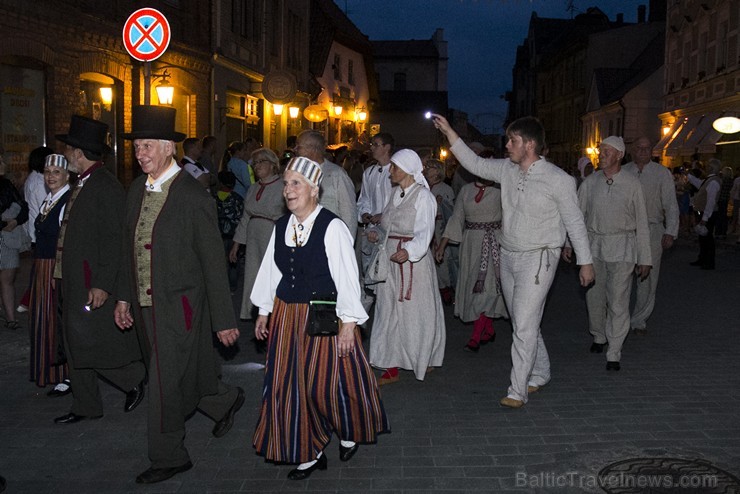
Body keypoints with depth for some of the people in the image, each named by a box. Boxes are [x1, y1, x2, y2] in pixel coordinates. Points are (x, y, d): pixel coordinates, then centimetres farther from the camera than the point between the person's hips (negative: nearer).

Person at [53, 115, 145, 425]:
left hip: (94, 285, -10)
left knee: (89, 343, -8)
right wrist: (60, 273, 16)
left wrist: (103, 284, -23)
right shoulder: (82, 185, 14)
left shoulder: (106, 187, -16)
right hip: (74, 282, 10)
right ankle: (85, 407, 25)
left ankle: (134, 379, 14)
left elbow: (114, 239, -21)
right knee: (76, 346, 14)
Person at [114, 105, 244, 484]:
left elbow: (213, 262, -14)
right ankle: (224, 402, 45)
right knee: (182, 378, 19)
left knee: (165, 385, 1)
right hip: (145, 306, 7)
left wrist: (223, 320, -13)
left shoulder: (193, 196, -15)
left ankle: (168, 458, 21)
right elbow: (131, 248, 15)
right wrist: (124, 296, 14)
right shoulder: (137, 189, 7)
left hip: (179, 307, -7)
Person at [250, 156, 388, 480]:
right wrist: (263, 312, 14)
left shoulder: (332, 227, -15)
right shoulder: (280, 227, 4)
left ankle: (349, 432, 37)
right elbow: (270, 271, 12)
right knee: (288, 386, 10)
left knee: (328, 384, 5)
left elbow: (347, 278, -15)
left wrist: (348, 325, -16)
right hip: (287, 316, 6)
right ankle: (308, 453, 27)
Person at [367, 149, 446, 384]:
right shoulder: (395, 193, 13)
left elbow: (425, 232, -20)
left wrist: (408, 251, -37)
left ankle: (423, 361, 25)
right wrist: (377, 233, 1)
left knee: (414, 310, 4)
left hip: (413, 259, -7)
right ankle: (392, 367, 14)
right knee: (389, 310, 7)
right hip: (390, 257, 8)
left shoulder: (423, 196, -11)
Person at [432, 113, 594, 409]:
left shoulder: (558, 179, -11)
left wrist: (585, 262, -2)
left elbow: (575, 222, -5)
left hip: (537, 259, -6)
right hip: (508, 257, 6)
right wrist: (449, 132, 7)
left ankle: (518, 390, -1)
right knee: (522, 322, 16)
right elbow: (475, 164, 14)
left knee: (524, 325, -9)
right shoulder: (507, 169, 4)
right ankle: (540, 374, 33)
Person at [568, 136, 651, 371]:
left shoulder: (632, 183, -4)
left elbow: (641, 222, -1)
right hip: (594, 245, 3)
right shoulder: (590, 182, 2)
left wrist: (644, 259, -1)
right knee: (594, 297, 11)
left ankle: (614, 353, 3)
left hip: (622, 247, -3)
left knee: (618, 301, -5)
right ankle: (599, 337, 35)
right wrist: (568, 244, -1)